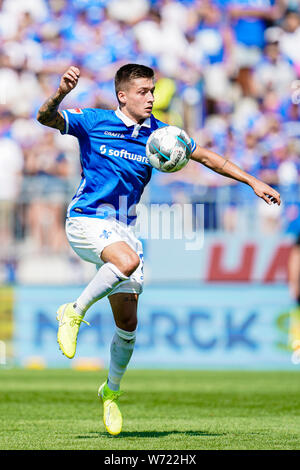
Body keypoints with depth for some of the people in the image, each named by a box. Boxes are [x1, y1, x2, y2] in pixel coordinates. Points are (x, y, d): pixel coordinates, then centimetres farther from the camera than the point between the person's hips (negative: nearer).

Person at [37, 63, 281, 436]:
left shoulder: (157, 133, 6)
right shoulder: (93, 123, -5)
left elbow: (206, 157, 14)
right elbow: (46, 118, -17)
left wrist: (253, 182, 11)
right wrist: (60, 93, -39)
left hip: (122, 229, 5)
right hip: (86, 221, -5)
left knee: (128, 324, 2)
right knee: (128, 261, -37)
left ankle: (111, 390, 26)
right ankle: (74, 313, -16)